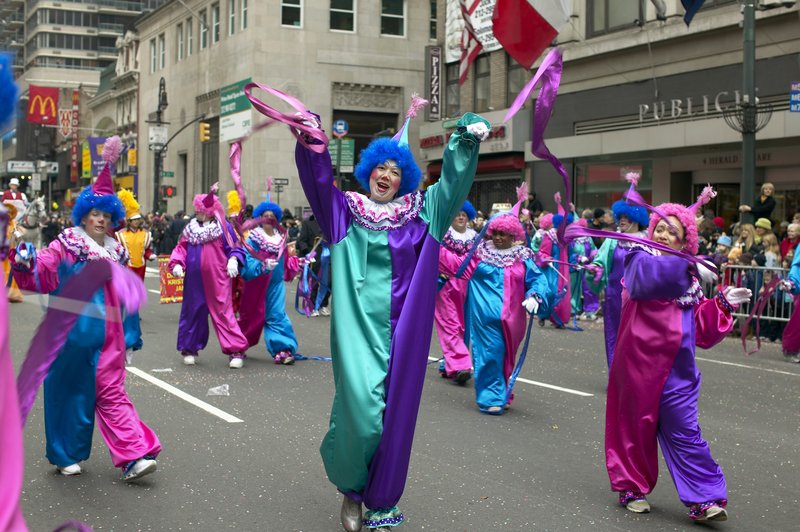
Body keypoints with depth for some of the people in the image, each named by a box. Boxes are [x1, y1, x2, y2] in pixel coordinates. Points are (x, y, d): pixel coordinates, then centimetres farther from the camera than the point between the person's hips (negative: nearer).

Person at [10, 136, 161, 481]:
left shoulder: (115, 251, 10)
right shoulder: (66, 245, -6)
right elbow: (41, 271, -17)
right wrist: (25, 261, -31)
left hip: (107, 332, 4)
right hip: (74, 332, -4)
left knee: (110, 391, 3)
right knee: (70, 390, 5)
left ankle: (133, 456, -3)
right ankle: (66, 456, 19)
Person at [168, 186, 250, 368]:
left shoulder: (223, 226, -3)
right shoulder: (190, 228, 9)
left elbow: (234, 248, 0)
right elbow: (181, 248, 9)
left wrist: (233, 260, -19)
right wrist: (176, 264, -7)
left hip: (217, 280, -4)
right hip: (194, 280, 4)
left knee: (223, 312, -6)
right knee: (193, 312, 11)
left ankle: (236, 350, -2)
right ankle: (189, 348, 26)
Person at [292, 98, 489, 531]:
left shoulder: (418, 215, 10)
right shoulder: (345, 212, 9)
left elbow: (453, 183, 4)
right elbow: (319, 179, -1)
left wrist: (466, 141, -9)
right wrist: (310, 141, -16)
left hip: (400, 330, 2)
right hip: (358, 326, -1)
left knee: (395, 414, 3)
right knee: (362, 407, -12)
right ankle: (351, 488, 15)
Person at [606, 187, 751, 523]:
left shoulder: (689, 278, 13)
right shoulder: (641, 258, -1)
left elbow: (701, 328, 12)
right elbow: (645, 276, -28)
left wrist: (723, 303, 0)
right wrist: (689, 269, -36)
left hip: (676, 367, 3)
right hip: (639, 363, -3)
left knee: (684, 432, 0)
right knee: (635, 426, 6)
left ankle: (704, 498, 2)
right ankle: (632, 488, 23)